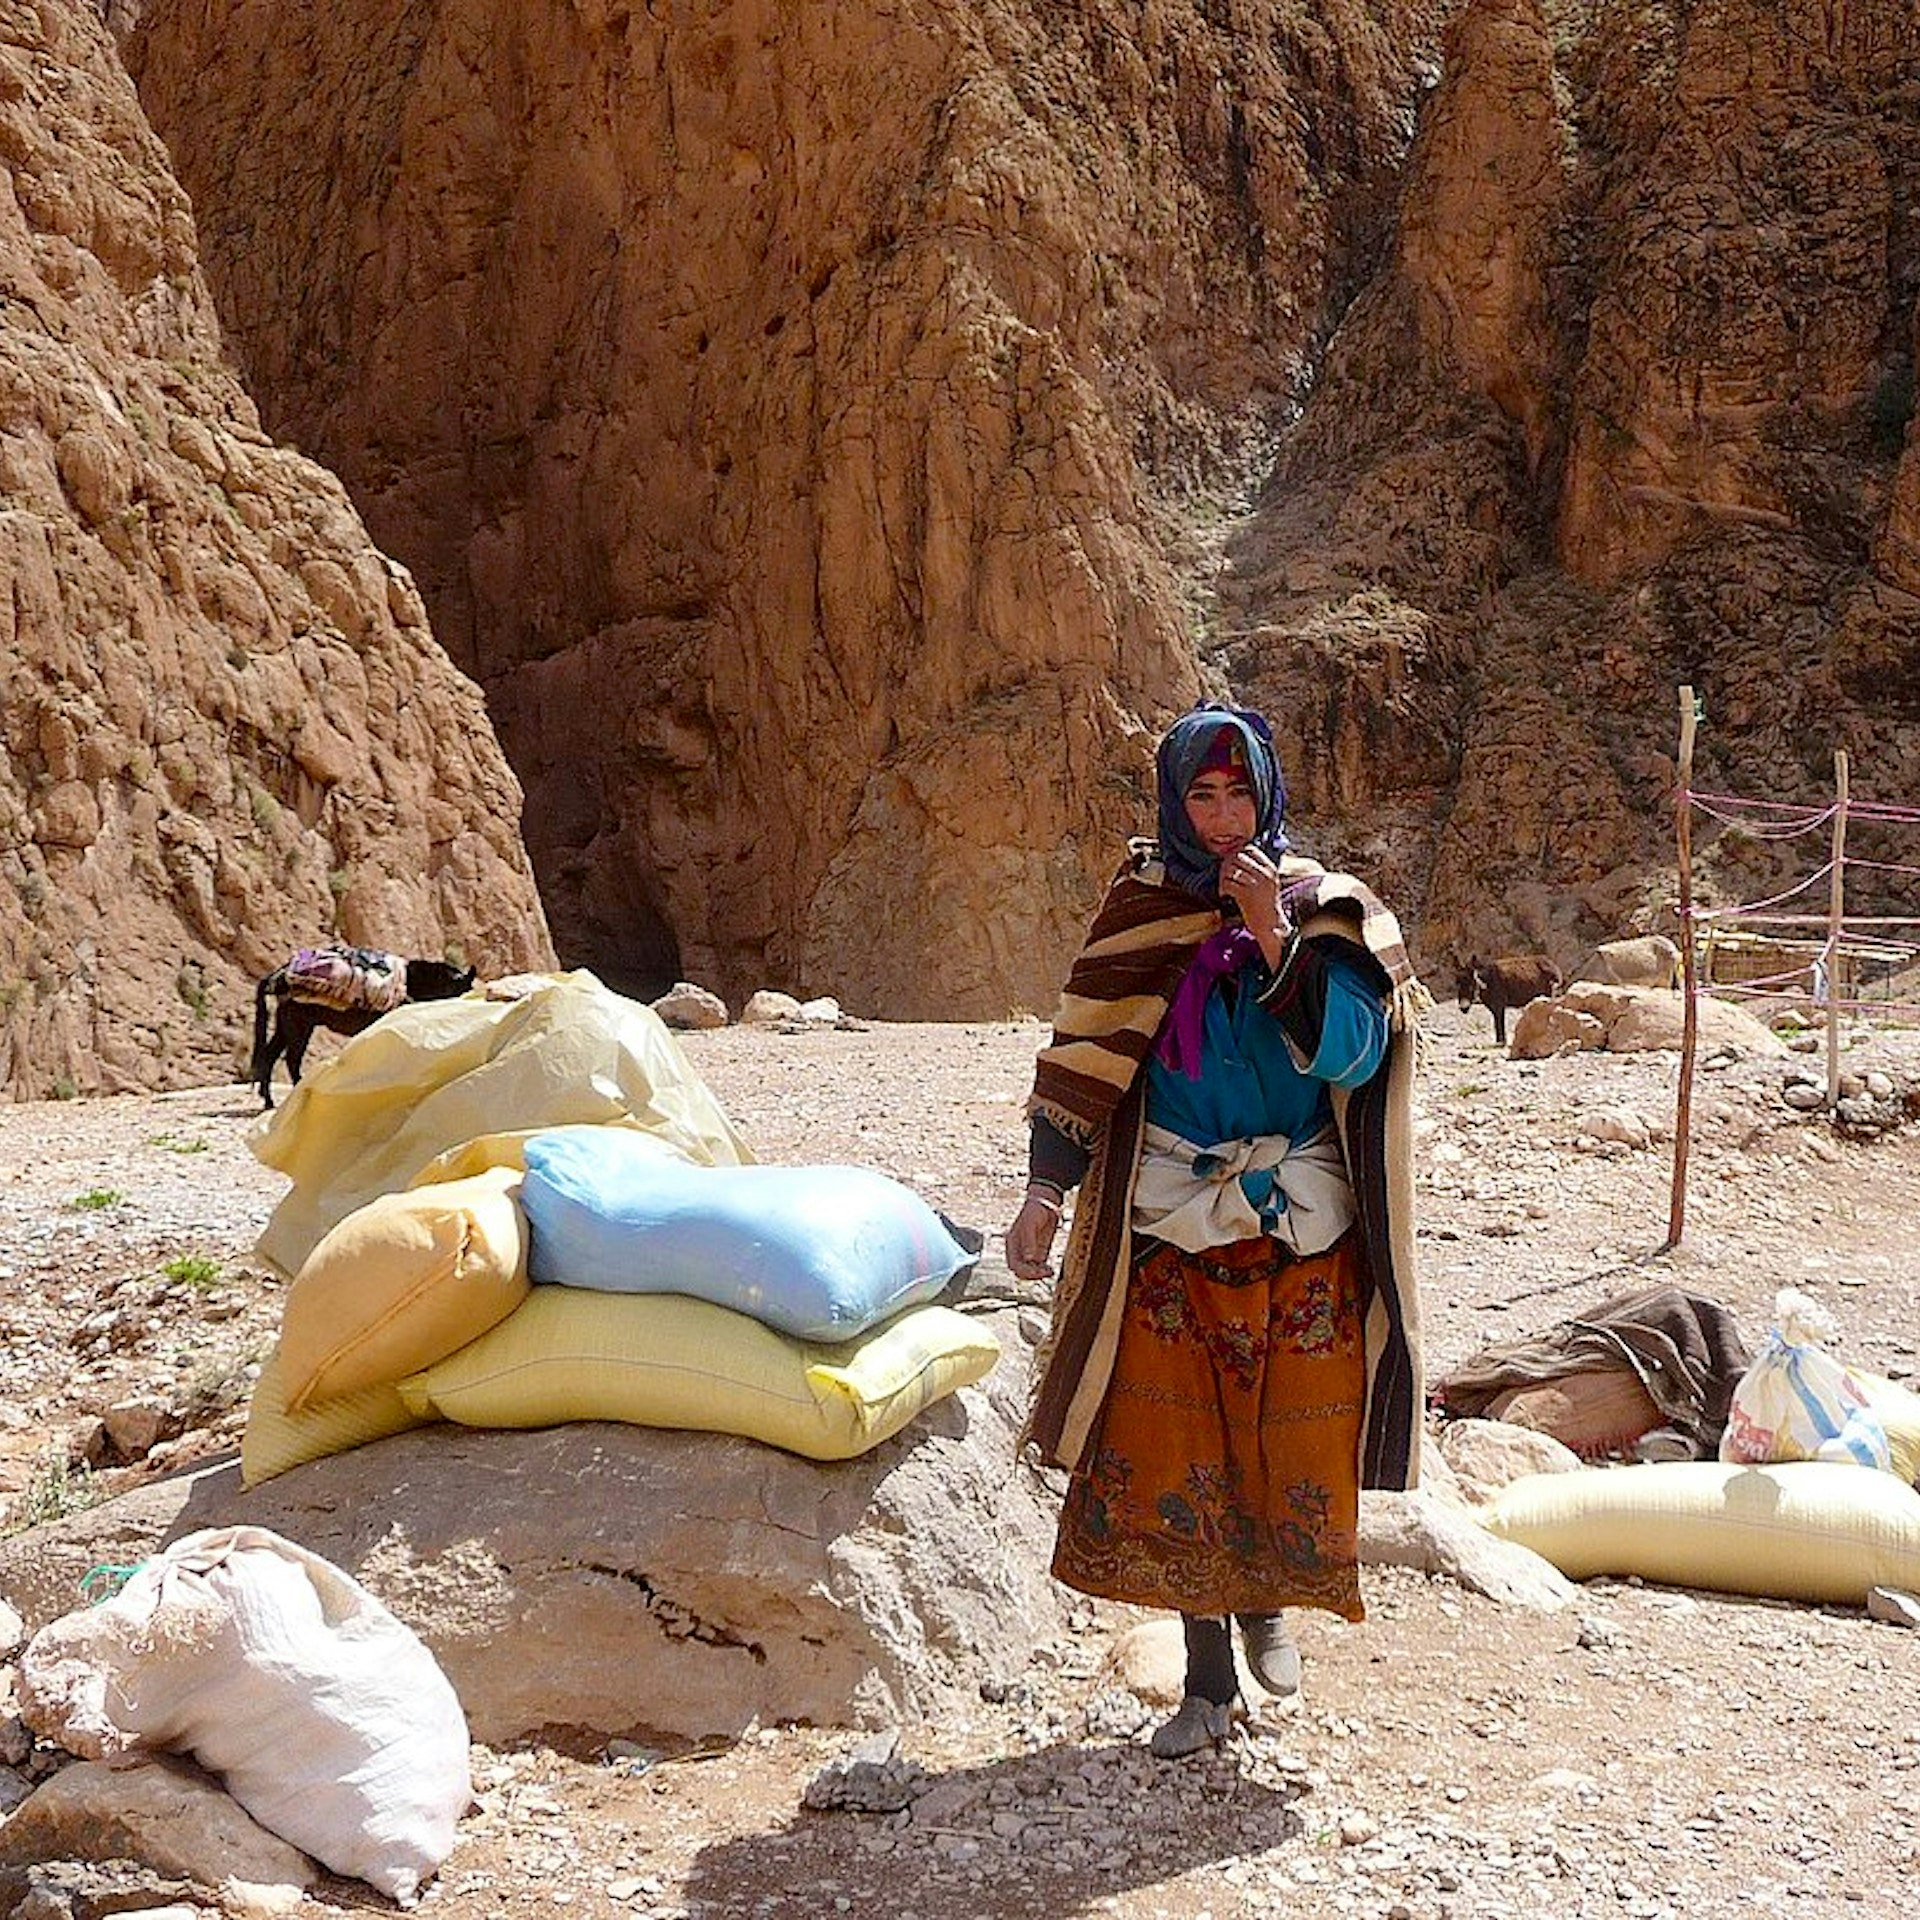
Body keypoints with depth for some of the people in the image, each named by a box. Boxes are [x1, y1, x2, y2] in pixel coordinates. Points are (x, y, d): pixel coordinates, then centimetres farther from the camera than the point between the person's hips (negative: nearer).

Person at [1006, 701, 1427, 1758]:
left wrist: (1274, 937, -22)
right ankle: (1209, 1680, 16)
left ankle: (1267, 1601, 35)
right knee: (1169, 1449, 1)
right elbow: (1085, 1048, 2)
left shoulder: (1323, 907, 0)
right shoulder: (1141, 905, 3)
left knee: (1294, 1441, 4)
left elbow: (1353, 1051, -13)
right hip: (1169, 1225, 1)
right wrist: (1047, 1189, -5)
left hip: (1301, 1226, -1)